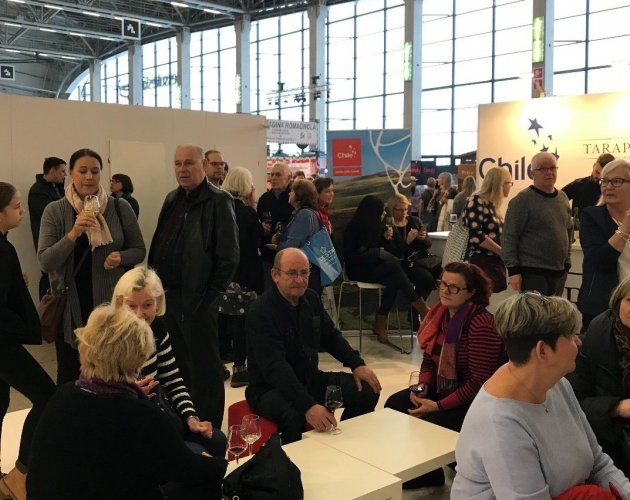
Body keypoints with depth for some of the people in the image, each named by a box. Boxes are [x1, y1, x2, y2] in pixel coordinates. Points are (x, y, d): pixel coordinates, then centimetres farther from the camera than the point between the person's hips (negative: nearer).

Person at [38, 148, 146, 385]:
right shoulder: (55, 211, -4)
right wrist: (73, 234, -23)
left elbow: (139, 250, 6)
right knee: (69, 375, 11)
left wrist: (121, 257, -15)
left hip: (113, 302, 1)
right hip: (70, 305, 0)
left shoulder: (120, 208, -2)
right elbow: (45, 262, -10)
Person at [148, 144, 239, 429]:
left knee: (204, 368, 3)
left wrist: (210, 295, -13)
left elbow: (229, 256, -14)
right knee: (177, 366, 19)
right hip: (168, 296, 8)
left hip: (197, 299, -8)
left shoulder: (218, 201, -10)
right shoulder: (172, 200, 13)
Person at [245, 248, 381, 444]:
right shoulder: (261, 312, -22)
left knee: (368, 390, -1)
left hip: (310, 378, 8)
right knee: (293, 416, -38)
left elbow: (331, 336, 17)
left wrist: (357, 364, 0)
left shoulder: (311, 299, 2)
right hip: (270, 388, -7)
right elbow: (275, 367, -32)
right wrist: (308, 406, -43)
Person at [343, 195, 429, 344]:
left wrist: (385, 238, 0)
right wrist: (377, 253, -17)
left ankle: (380, 322, -26)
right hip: (358, 270, -6)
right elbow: (351, 257, -14)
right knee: (394, 266, -31)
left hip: (373, 267, 6)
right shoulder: (353, 228, -10)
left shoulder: (375, 226, 9)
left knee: (393, 281, -30)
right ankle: (419, 305, -25)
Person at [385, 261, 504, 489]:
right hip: (443, 388, 8)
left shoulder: (480, 324, -25)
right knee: (394, 405, -4)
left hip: (475, 402, -8)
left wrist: (438, 406, -23)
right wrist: (421, 387, -11)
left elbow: (479, 383, -24)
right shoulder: (440, 314, -2)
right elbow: (429, 360, 9)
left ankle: (430, 472, 11)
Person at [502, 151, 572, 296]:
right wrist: (513, 270, -16)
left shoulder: (563, 198, 12)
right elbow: (509, 237, -12)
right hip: (532, 273, -7)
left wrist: (567, 264, 17)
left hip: (558, 272, 7)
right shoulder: (523, 200, -9)